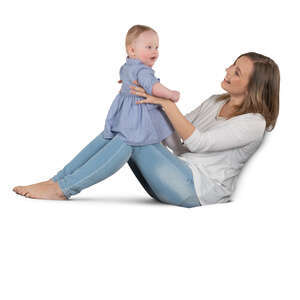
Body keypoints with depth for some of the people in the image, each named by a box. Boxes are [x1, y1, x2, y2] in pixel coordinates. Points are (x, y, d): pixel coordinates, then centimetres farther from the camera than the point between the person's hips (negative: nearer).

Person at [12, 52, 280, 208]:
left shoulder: (254, 123, -7)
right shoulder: (215, 102, 19)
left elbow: (196, 142, -16)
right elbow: (175, 140, 13)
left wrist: (166, 102, -20)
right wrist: (151, 101, 2)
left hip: (199, 189, -7)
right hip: (178, 176, 8)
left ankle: (62, 188, -23)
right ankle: (57, 182, -17)